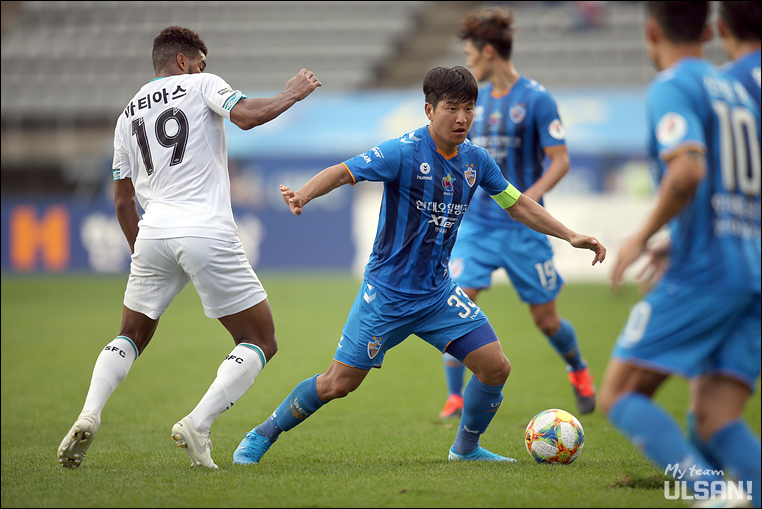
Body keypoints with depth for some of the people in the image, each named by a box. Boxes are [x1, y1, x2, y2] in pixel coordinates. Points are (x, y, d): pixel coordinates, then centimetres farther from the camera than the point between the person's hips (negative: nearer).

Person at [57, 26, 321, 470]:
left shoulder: (128, 115, 22)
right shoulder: (201, 85, 7)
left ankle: (88, 417, -1)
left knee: (131, 337, 23)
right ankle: (198, 425, -12)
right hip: (208, 232, -5)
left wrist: (141, 252, 31)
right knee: (261, 342, 5)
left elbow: (123, 202, 22)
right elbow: (247, 116, -13)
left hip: (152, 233, 5)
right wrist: (292, 95, 2)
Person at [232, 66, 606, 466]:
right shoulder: (405, 152, -17)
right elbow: (344, 172, -25)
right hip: (387, 293, -5)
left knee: (496, 367, -4)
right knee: (339, 383, -3)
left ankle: (466, 447, 20)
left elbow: (516, 203, 17)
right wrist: (302, 195, -44)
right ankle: (263, 435, 18)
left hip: (438, 293, 5)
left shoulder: (476, 160, 2)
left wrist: (570, 236, 14)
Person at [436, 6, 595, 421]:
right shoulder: (475, 99, 9)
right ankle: (455, 398, -4)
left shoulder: (536, 99, -9)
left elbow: (560, 161, -11)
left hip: (523, 228, -4)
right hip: (475, 223, 4)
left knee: (546, 319, 6)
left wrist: (529, 197, -23)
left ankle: (578, 371, 36)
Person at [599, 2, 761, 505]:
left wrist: (643, 236, -8)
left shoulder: (673, 87, -3)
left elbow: (688, 170, -21)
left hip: (702, 274, -7)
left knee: (620, 394, -3)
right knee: (716, 422, 1)